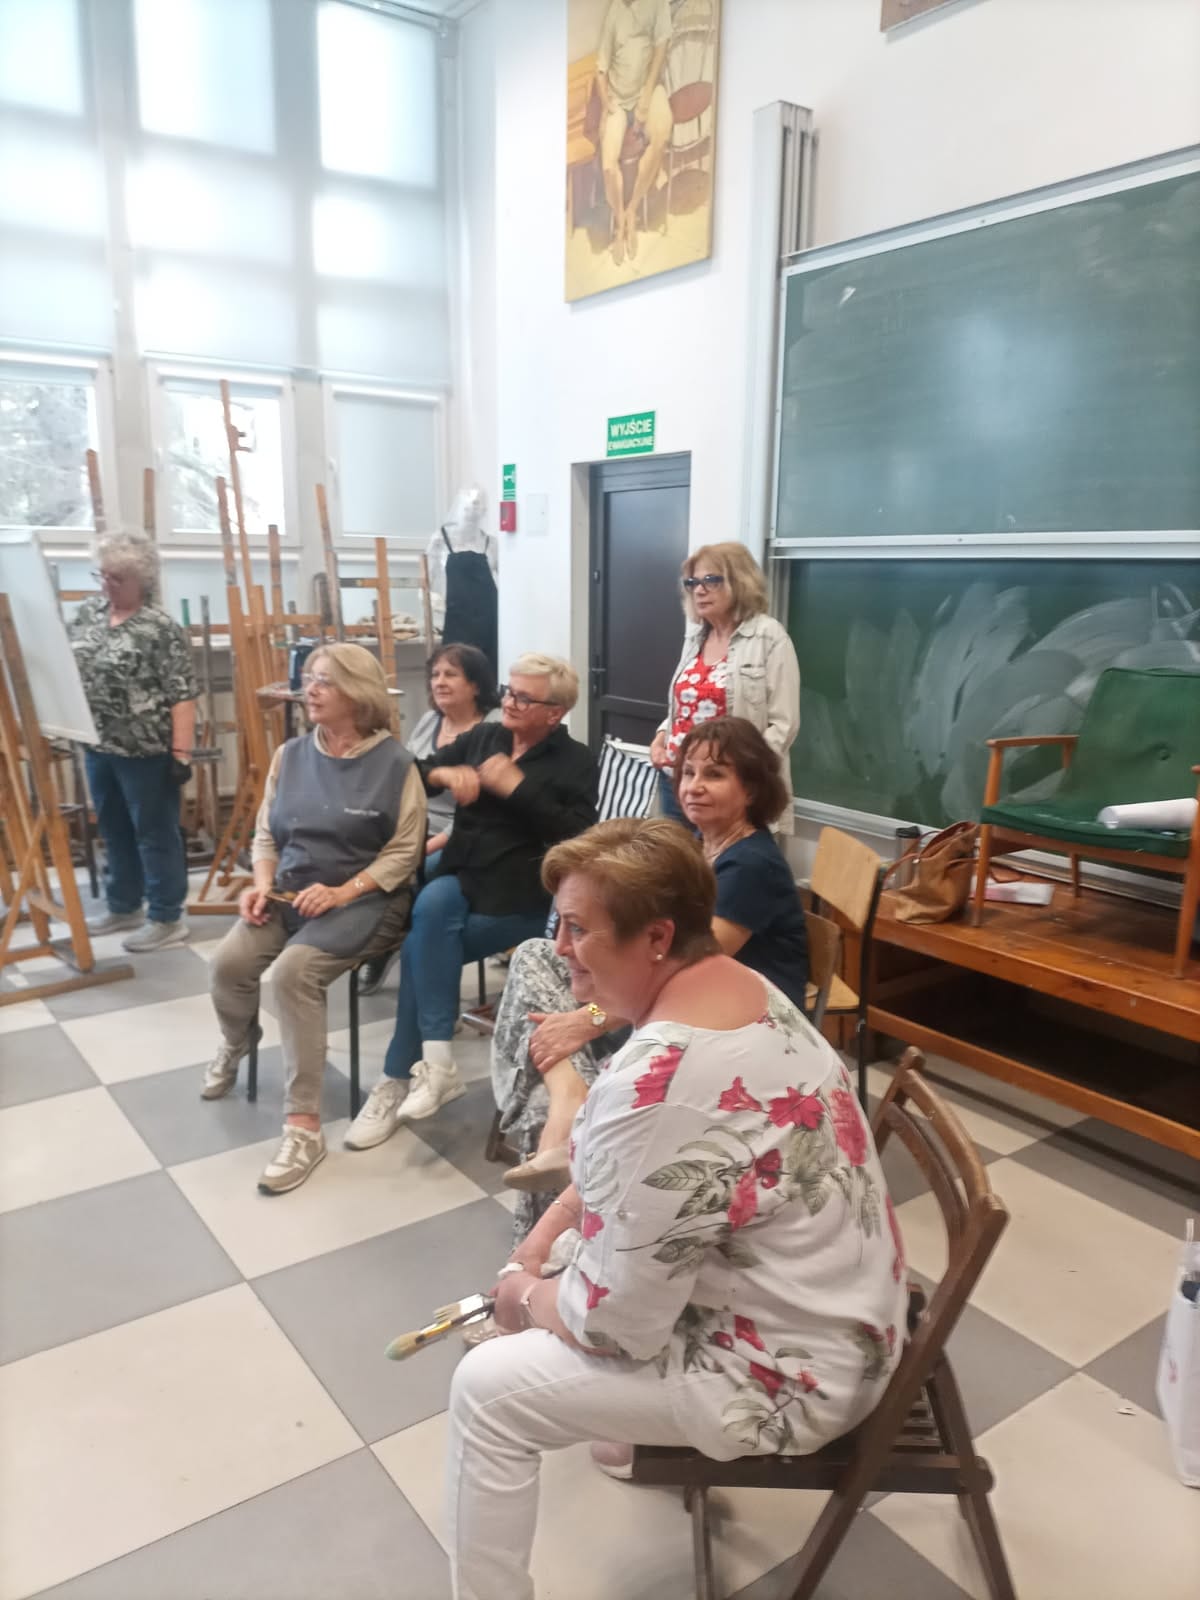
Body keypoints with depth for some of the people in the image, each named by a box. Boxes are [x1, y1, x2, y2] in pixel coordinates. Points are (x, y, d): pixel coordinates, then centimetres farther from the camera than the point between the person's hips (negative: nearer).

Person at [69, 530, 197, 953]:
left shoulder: (162, 628, -12)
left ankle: (167, 920, 12)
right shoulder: (87, 613, 9)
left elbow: (182, 696, -15)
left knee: (155, 834, 2)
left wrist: (181, 753, -19)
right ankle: (123, 907, 33)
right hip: (98, 746, 7)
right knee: (113, 831, 18)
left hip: (145, 751, -7)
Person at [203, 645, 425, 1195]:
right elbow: (266, 832, 12)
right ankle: (236, 1045, 21)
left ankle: (303, 1125, -21)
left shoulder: (393, 763, -8)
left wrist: (342, 893, -20)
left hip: (365, 898, -5)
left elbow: (404, 851, -10)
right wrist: (262, 883, -7)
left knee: (293, 971, -30)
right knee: (229, 961, -19)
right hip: (290, 891, 5)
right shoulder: (291, 755, 9)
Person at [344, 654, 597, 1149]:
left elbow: (578, 837, -13)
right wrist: (442, 774, -9)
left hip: (522, 896, -4)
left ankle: (398, 1079, -7)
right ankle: (435, 1061, -27)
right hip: (461, 878, 4)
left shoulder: (575, 761, 0)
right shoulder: (481, 737, 14)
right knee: (432, 903, -31)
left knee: (422, 947, -22)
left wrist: (517, 788, -17)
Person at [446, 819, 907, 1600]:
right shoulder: (742, 985, -4)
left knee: (487, 1390, -2)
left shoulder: (654, 1088, -34)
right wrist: (549, 1227, 6)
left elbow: (614, 1322, -23)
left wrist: (524, 1295, -4)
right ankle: (649, 1429, 46)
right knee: (582, 1246, 25)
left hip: (791, 1377, -9)